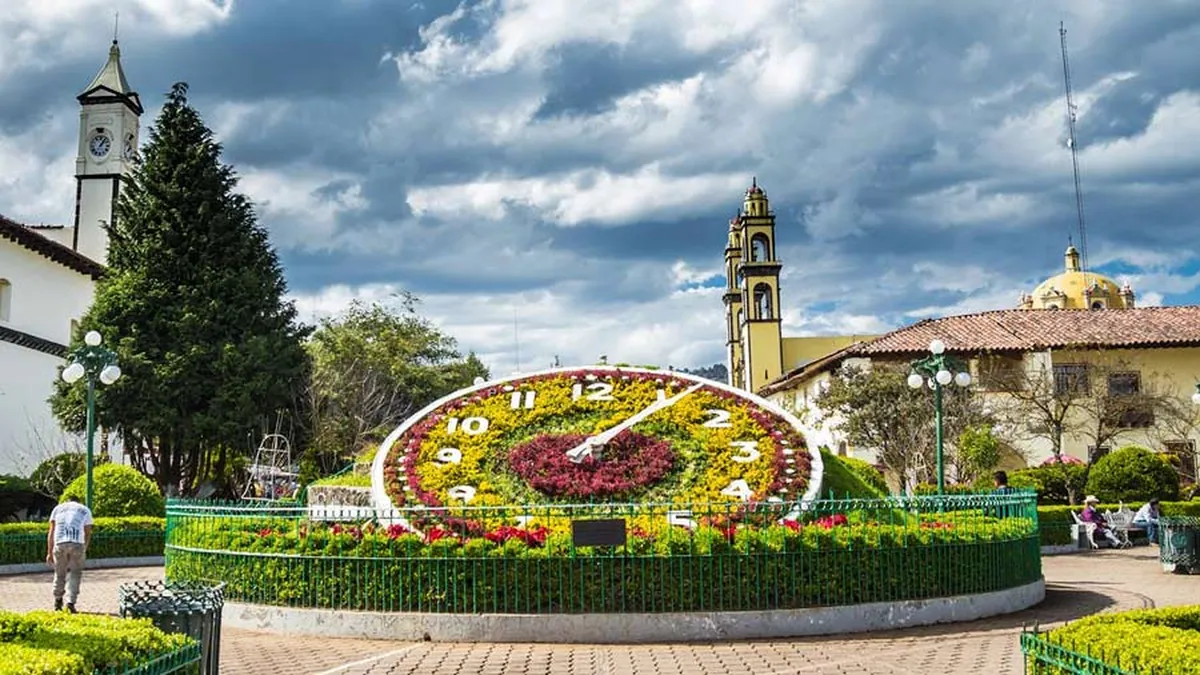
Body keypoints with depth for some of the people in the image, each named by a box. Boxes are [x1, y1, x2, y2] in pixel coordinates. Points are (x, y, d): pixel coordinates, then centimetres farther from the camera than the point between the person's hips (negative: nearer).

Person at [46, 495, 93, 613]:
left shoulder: (58, 508, 24)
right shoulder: (85, 510, 22)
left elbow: (51, 532, 15)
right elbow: (88, 533, 16)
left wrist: (49, 552, 15)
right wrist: (84, 550, 27)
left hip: (60, 543, 1)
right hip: (77, 543, -1)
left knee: (59, 573, 16)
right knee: (75, 573, 7)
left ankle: (58, 601, 26)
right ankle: (71, 602, -4)